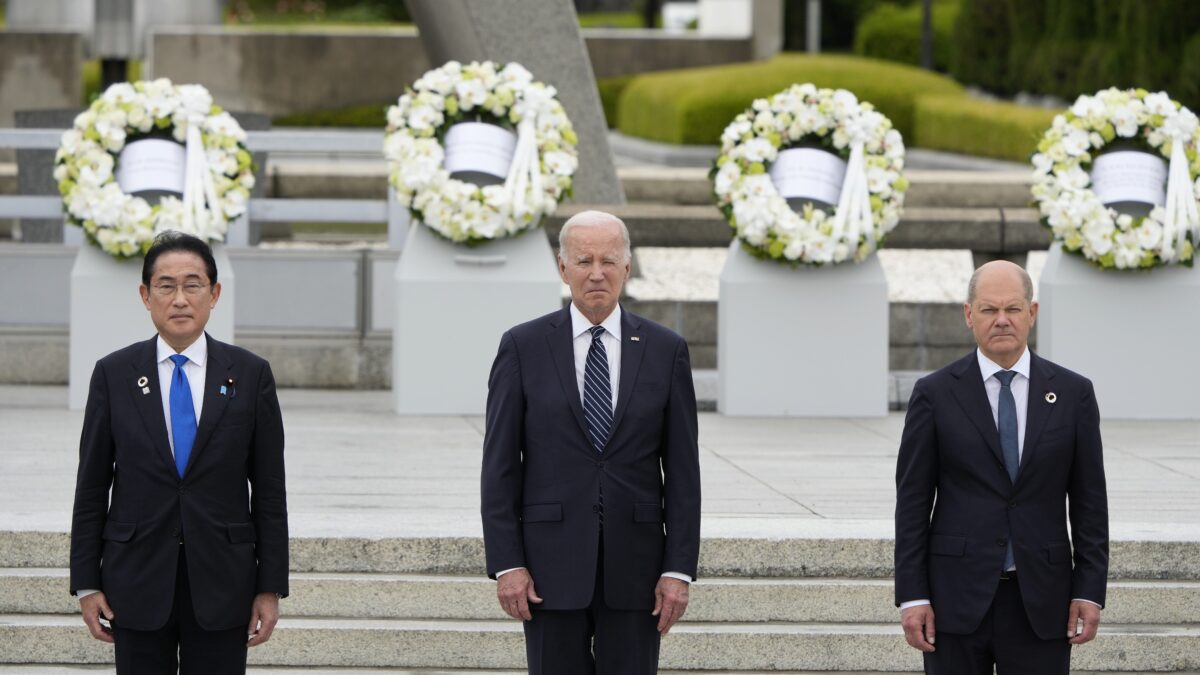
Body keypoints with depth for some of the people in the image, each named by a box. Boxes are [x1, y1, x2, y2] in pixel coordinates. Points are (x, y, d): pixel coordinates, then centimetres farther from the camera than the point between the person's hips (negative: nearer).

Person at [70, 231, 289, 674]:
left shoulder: (250, 375, 1)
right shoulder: (113, 374, 2)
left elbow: (269, 490, 3)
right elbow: (91, 488, 4)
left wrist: (271, 587, -1)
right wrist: (86, 584, 0)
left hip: (220, 583, 0)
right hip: (138, 582, 0)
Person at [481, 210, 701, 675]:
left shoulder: (665, 350, 4)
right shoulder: (523, 347, 1)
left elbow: (682, 470, 3)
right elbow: (499, 466, -1)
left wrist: (679, 569, -4)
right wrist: (506, 565, -8)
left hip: (634, 564, 1)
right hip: (551, 563, -1)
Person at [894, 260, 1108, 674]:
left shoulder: (1073, 393, 5)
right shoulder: (935, 394, 1)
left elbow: (1089, 500, 6)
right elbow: (913, 501, 1)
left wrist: (1090, 590, -1)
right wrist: (912, 596, -5)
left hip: (1041, 601, 1)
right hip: (957, 596, -1)